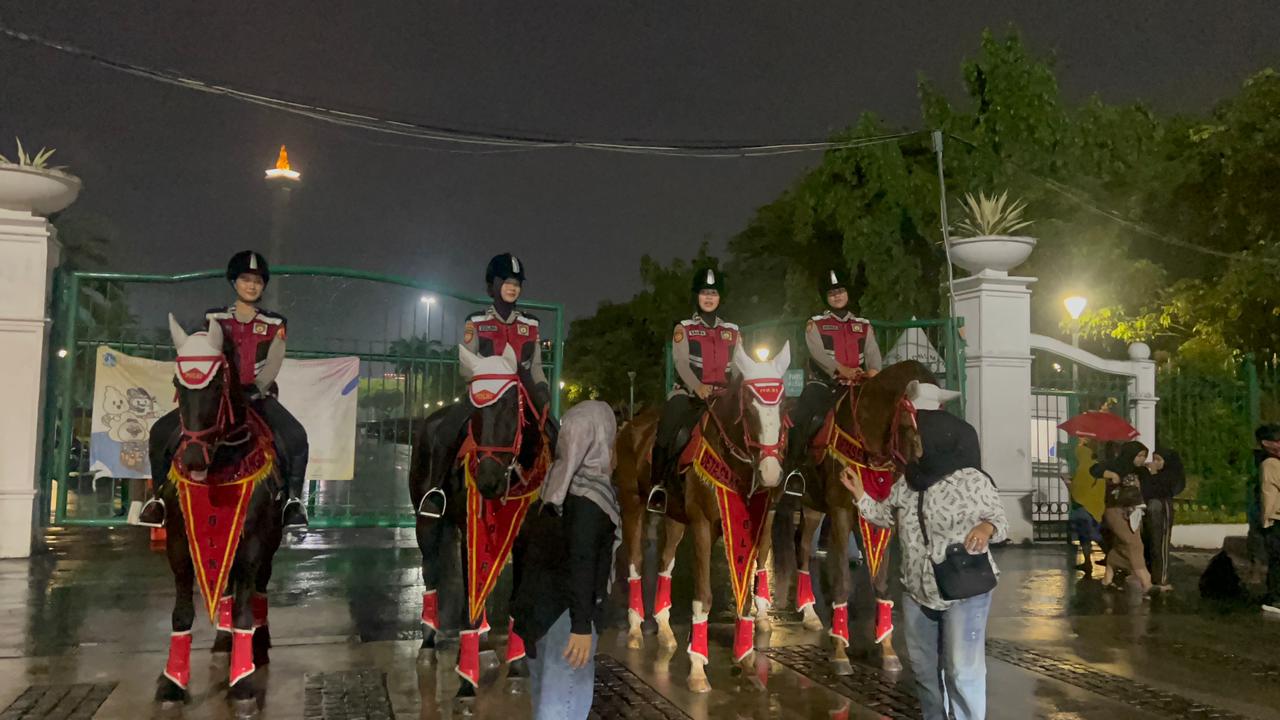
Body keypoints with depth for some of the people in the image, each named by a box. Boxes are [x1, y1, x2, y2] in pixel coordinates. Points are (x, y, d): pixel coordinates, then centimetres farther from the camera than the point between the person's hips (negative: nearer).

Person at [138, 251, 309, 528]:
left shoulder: (275, 324, 7)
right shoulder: (214, 319, 11)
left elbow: (273, 364, -2)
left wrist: (254, 390, -18)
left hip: (259, 396, -2)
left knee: (296, 436, -29)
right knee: (161, 431, -16)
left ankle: (293, 497, -14)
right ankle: (160, 494, -1)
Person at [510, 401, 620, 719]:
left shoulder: (555, 484, 5)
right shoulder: (589, 494, -19)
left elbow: (524, 540, 10)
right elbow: (581, 562, -24)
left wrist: (520, 595, 19)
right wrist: (582, 625, -23)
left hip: (540, 602, 8)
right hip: (567, 610, -8)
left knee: (547, 694, 19)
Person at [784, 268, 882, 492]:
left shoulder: (864, 325, 16)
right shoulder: (815, 324, 8)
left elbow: (873, 353, 1)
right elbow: (817, 351, -10)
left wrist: (873, 372, -23)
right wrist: (841, 369, -26)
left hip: (854, 388, 2)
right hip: (823, 384, -2)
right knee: (800, 419, -24)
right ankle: (794, 468, -14)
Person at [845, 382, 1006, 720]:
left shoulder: (971, 480, -15)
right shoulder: (907, 482, 3)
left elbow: (1000, 520, -8)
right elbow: (887, 516, 14)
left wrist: (987, 528, -30)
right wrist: (860, 494, 2)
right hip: (916, 590, 7)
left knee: (961, 670, -1)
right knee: (923, 668, 20)